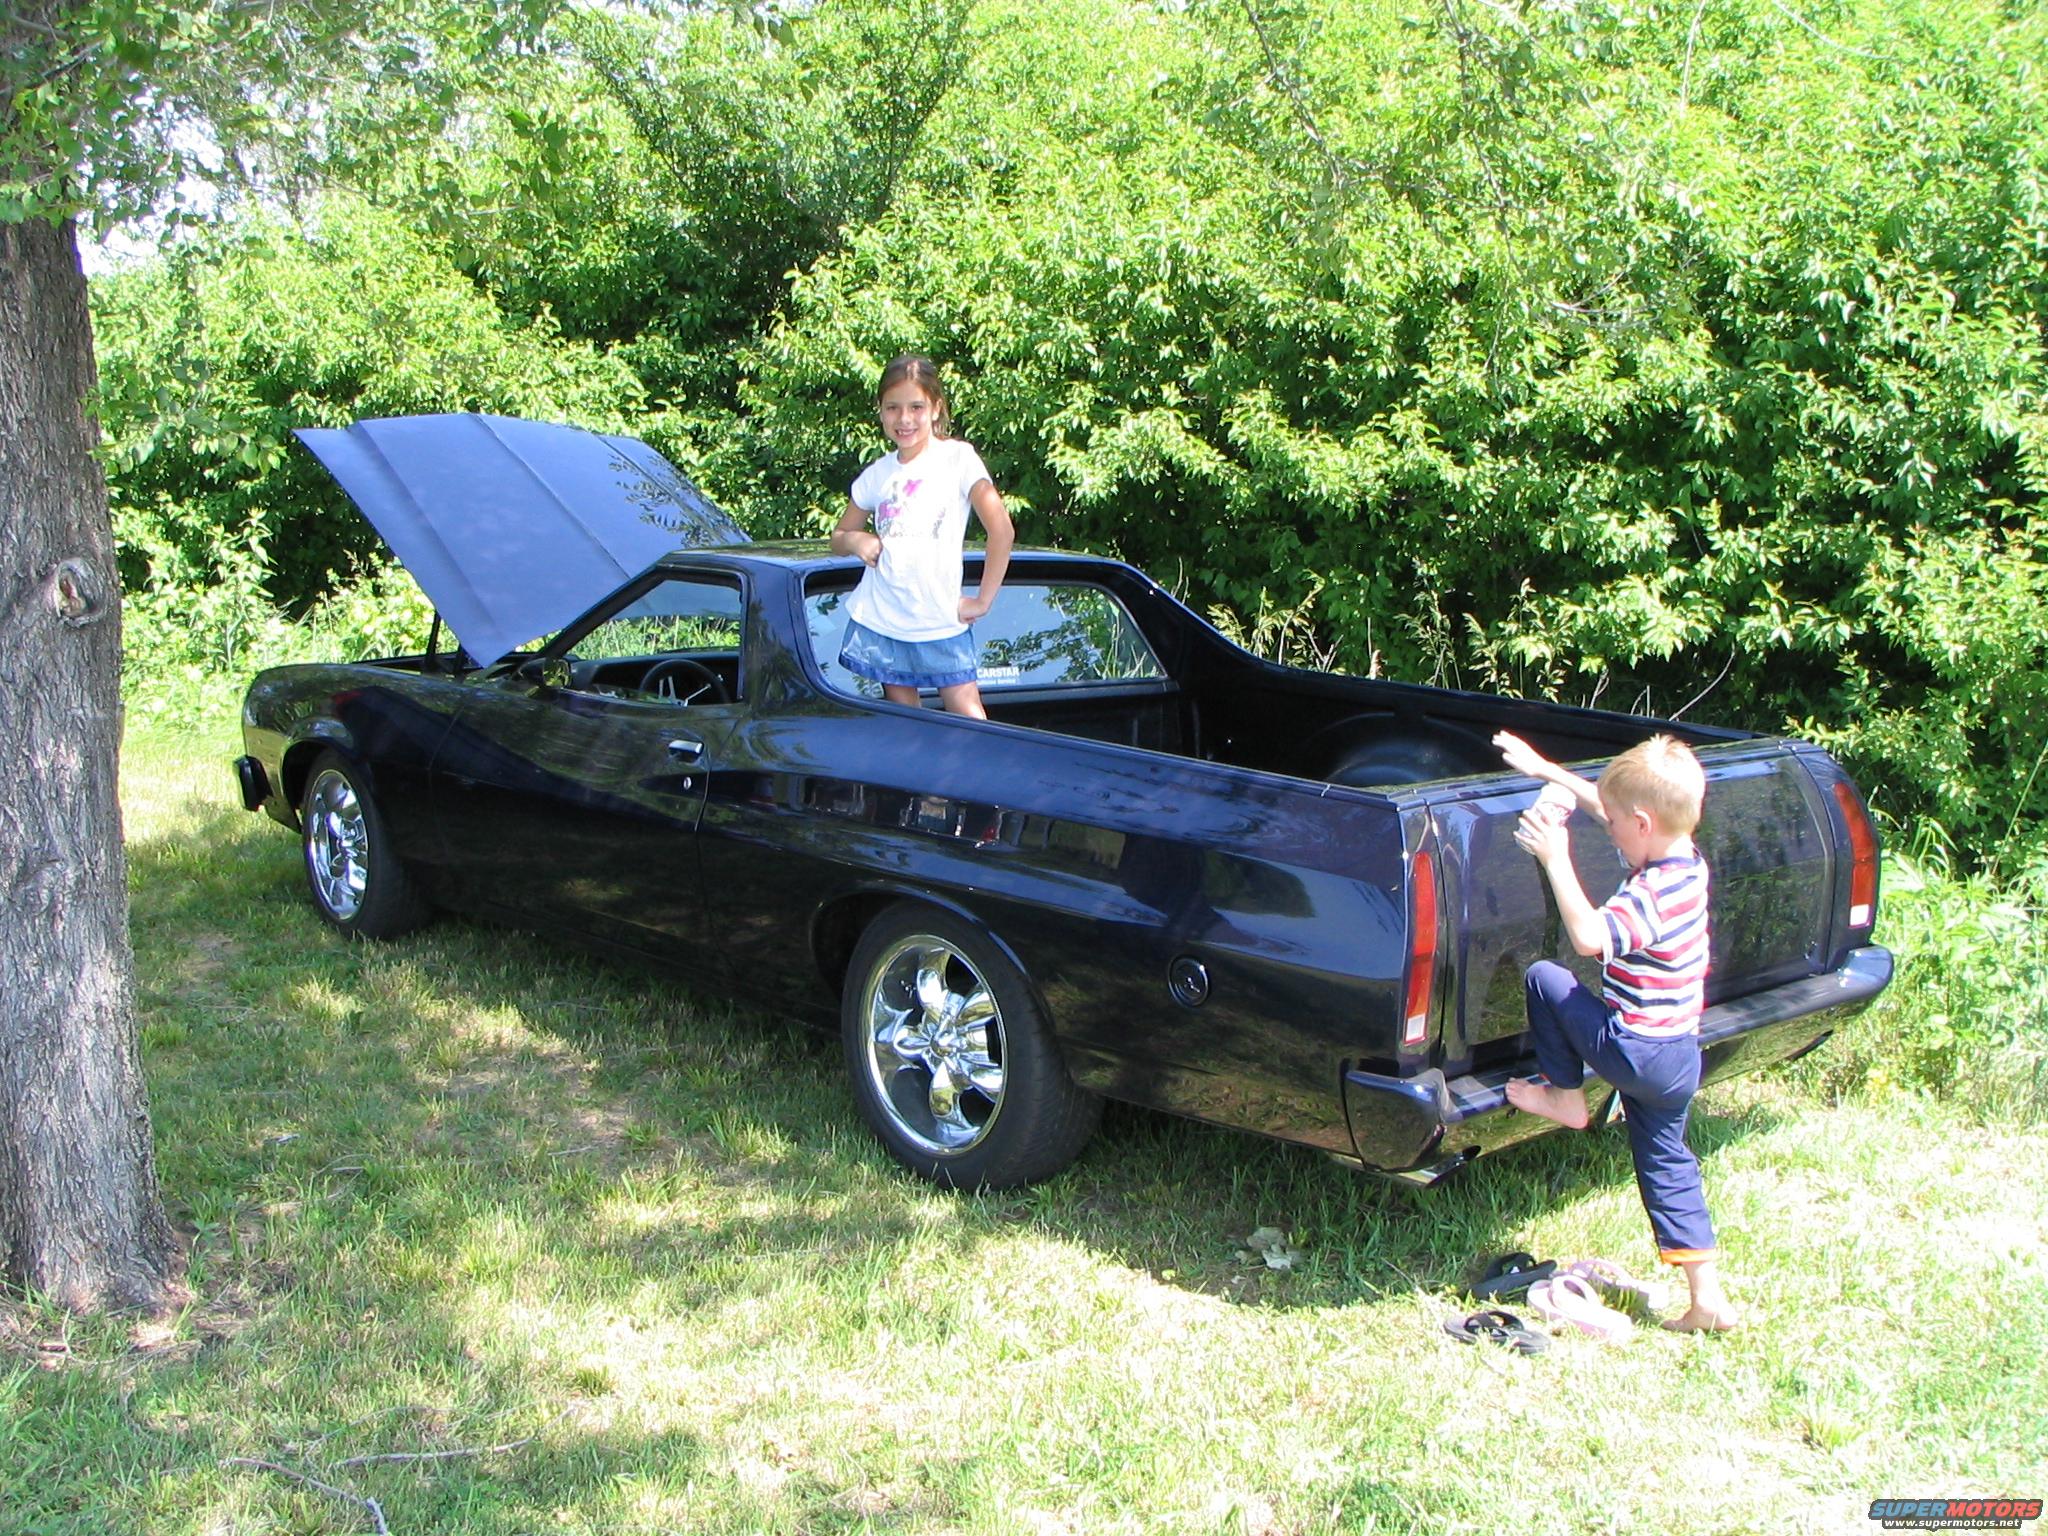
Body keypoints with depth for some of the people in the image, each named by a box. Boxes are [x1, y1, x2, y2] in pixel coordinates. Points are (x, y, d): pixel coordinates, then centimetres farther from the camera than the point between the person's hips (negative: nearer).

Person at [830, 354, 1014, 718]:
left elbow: (1002, 531, -8)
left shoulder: (958, 458, -4)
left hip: (942, 623, -3)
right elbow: (838, 537, 20)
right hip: (879, 620, 4)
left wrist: (983, 600, -9)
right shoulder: (877, 473, 8)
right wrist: (854, 540, -3)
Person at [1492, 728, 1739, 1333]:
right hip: (1679, 1057, 9)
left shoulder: (1653, 895, -24)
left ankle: (1565, 1095, 12)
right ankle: (1708, 1299, 17)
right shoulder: (1687, 864, 5)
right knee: (1666, 1163, 16)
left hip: (1636, 1051, -9)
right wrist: (1545, 770, 17)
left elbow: (1589, 936, -38)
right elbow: (1609, 803, 15)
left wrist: (1555, 857, -32)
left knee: (1544, 978, 1)